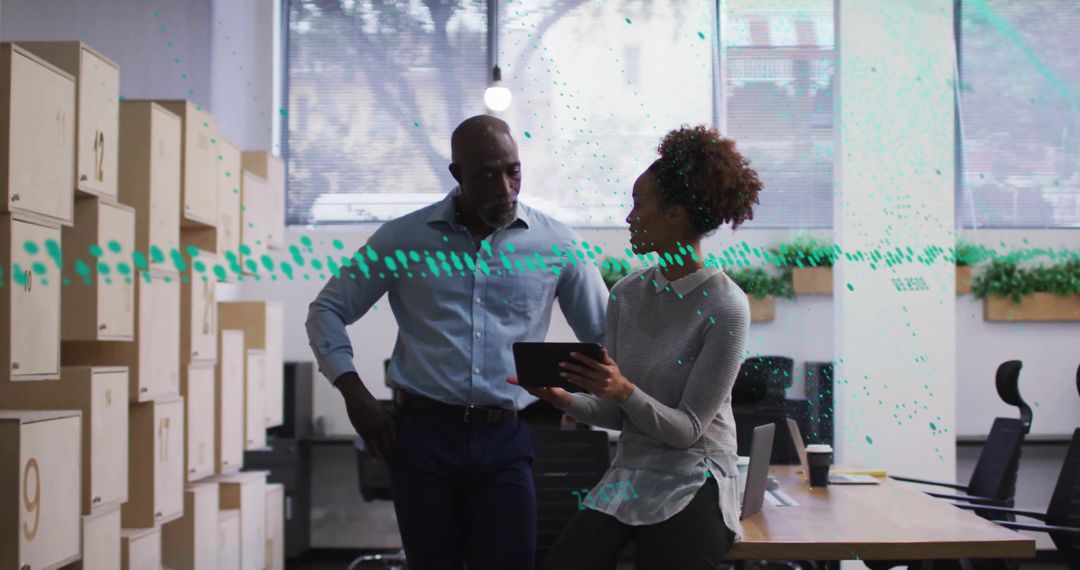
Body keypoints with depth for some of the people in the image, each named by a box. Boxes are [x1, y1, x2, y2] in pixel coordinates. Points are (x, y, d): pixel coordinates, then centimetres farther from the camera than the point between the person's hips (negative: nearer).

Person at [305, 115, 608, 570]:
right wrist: (355, 396, -3)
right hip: (423, 434, 0)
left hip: (505, 442, 0)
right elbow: (327, 311, 9)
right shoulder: (405, 238, 2)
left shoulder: (556, 245, 3)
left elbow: (606, 339, 11)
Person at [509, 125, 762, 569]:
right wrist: (565, 400, -12)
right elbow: (617, 415, 6)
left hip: (693, 488, -5)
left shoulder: (725, 307, -14)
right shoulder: (626, 295, 4)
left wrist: (623, 390, -28)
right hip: (625, 479, 5)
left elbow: (687, 429, -13)